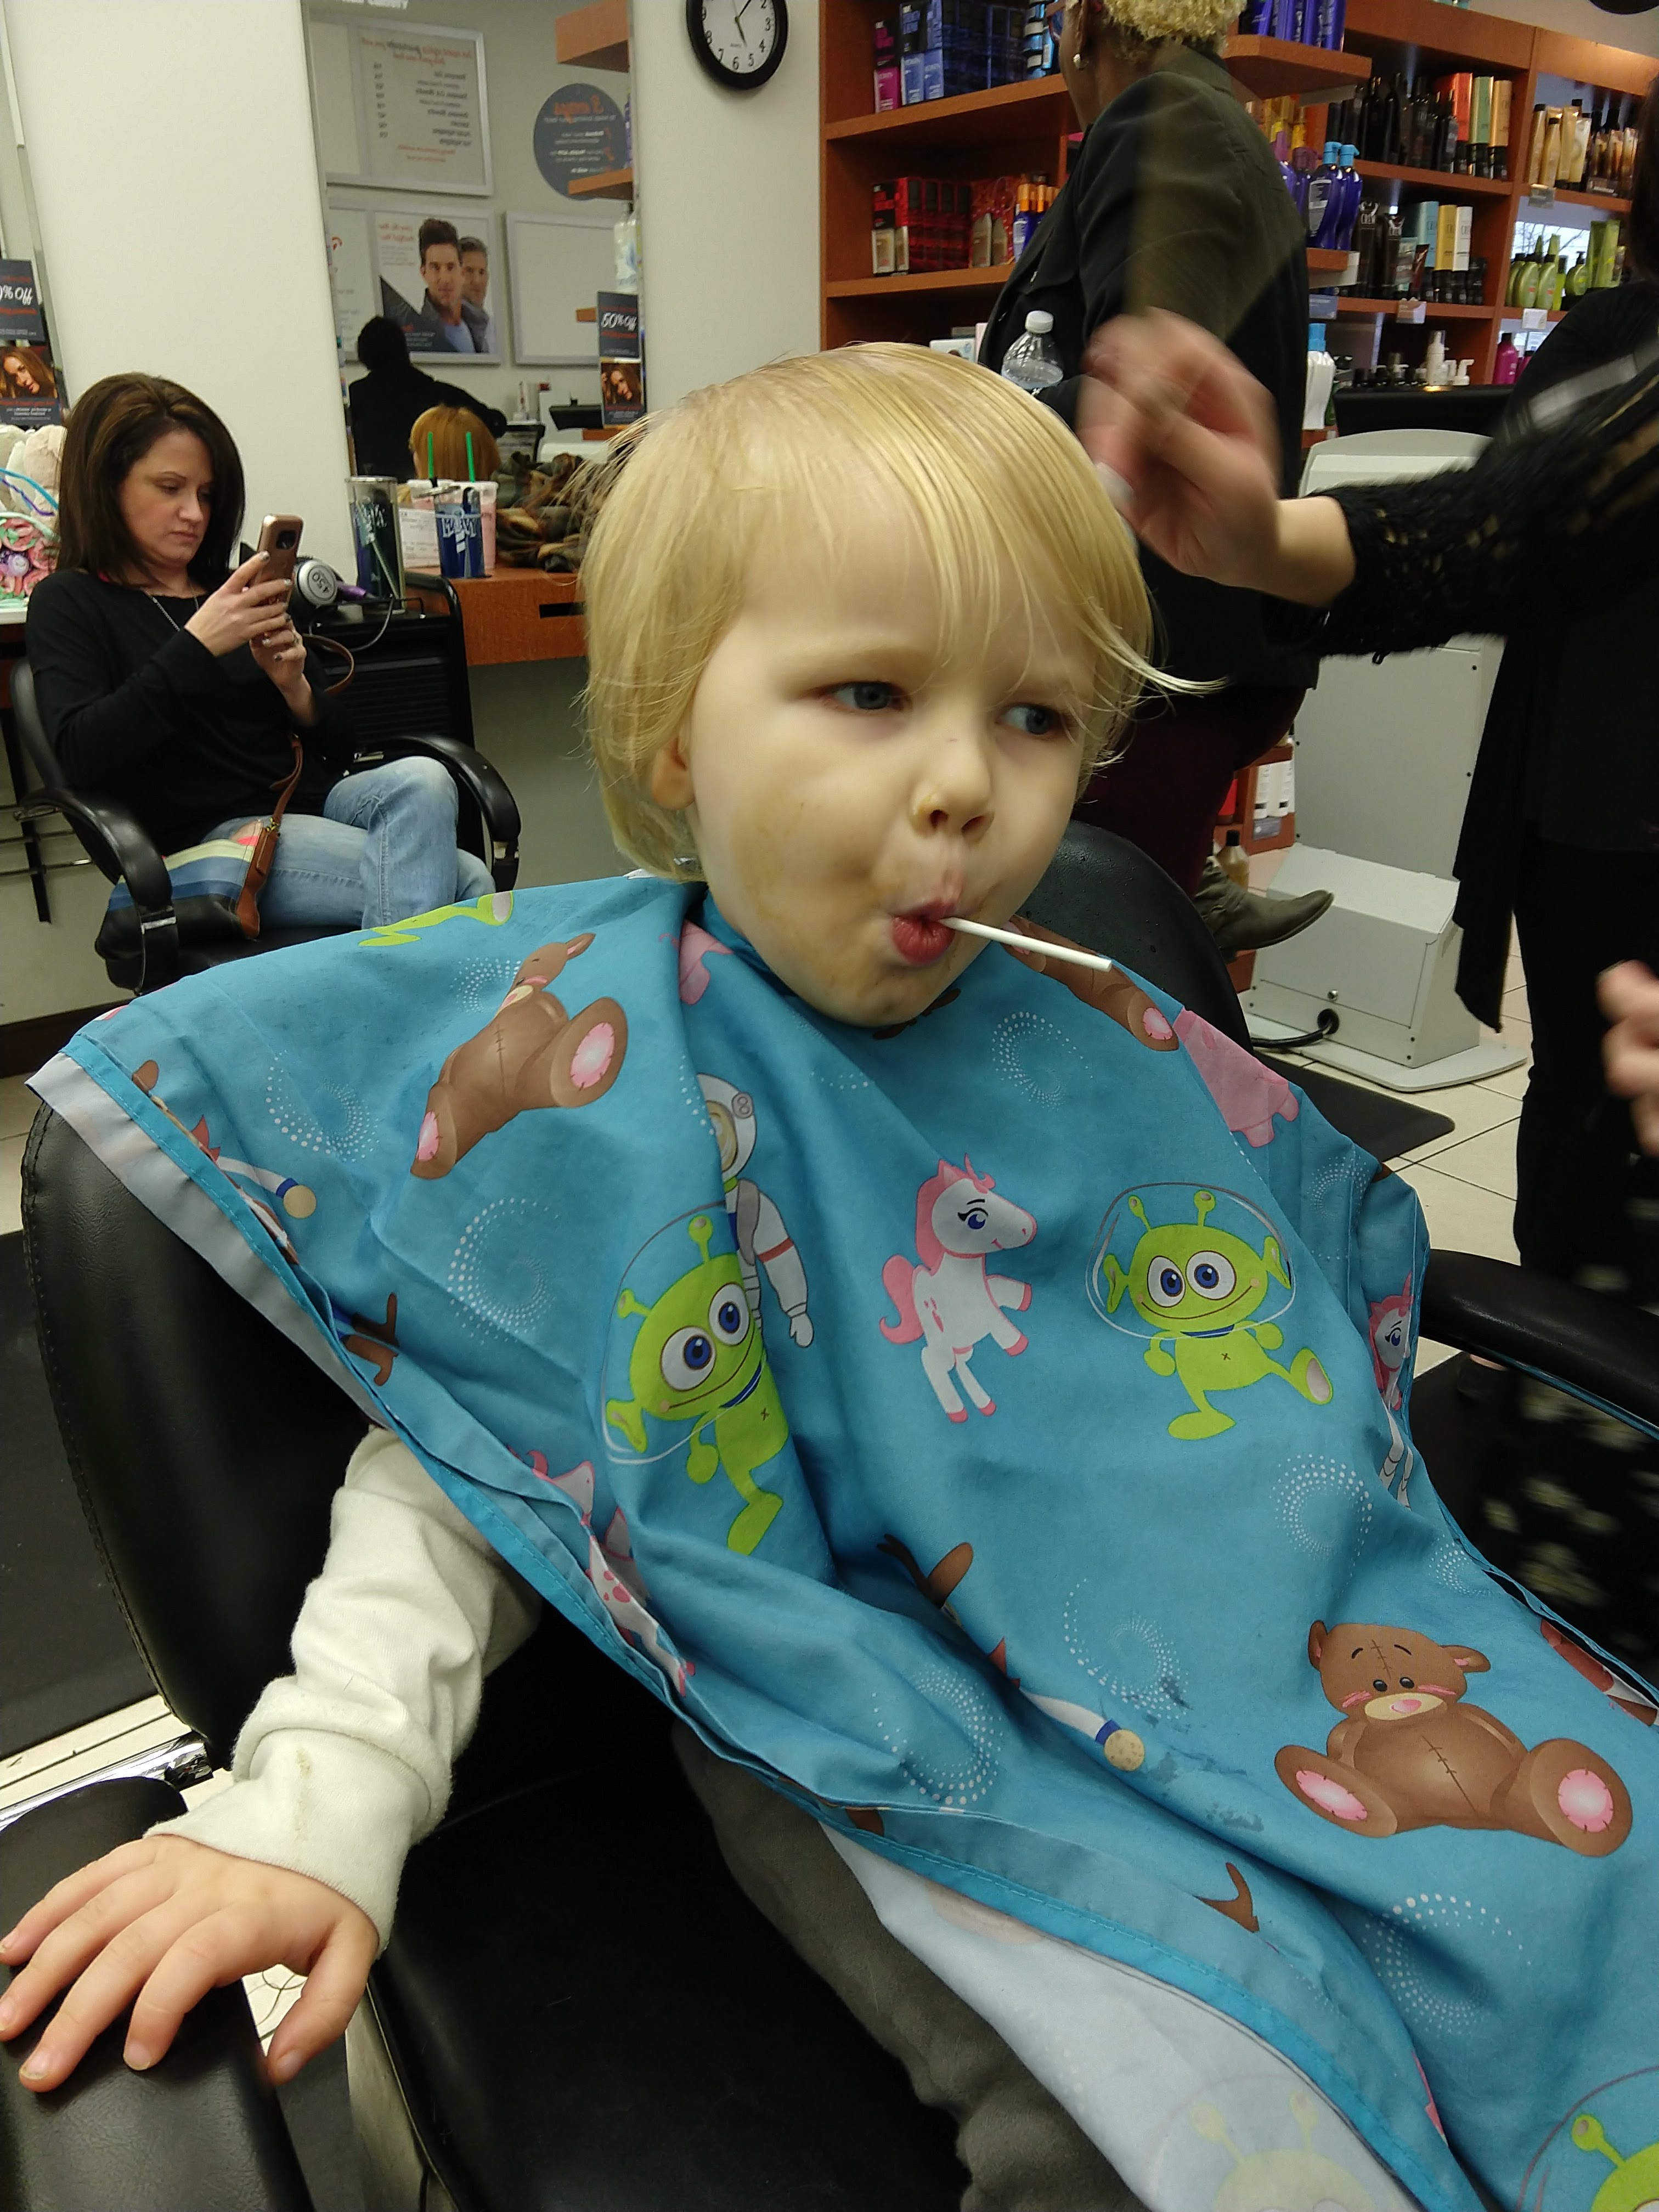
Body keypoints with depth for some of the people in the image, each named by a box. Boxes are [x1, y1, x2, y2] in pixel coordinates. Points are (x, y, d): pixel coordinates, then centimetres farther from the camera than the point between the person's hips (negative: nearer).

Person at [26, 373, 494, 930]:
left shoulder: (232, 590, 20)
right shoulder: (67, 603, 7)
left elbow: (336, 748, 19)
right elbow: (83, 759, -13)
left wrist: (294, 685, -3)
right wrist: (196, 646, -18)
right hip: (208, 840, -5)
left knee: (421, 780, -31)